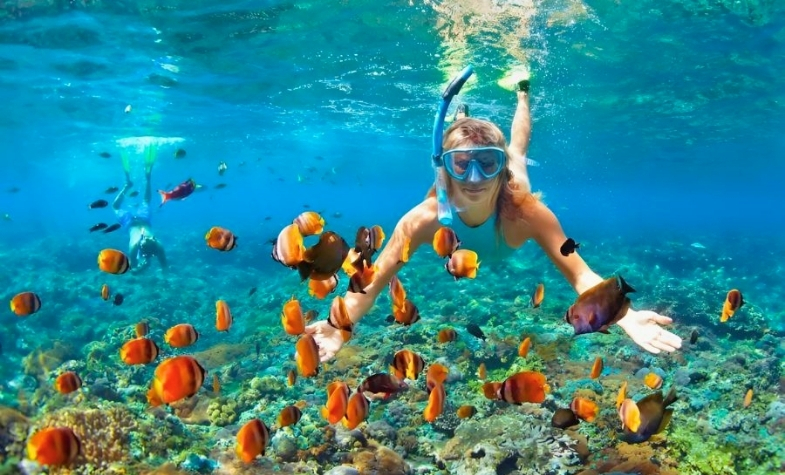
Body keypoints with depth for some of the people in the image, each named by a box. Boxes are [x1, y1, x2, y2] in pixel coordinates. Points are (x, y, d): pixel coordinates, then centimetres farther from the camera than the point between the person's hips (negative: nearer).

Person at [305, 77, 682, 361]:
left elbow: (581, 275, -50)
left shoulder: (525, 211, -51)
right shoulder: (424, 218, -49)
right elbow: (372, 284, -44)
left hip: (505, 196, 1)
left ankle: (522, 95, 56)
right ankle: (461, 112, 59)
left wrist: (625, 318, -69)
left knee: (517, 150, 33)